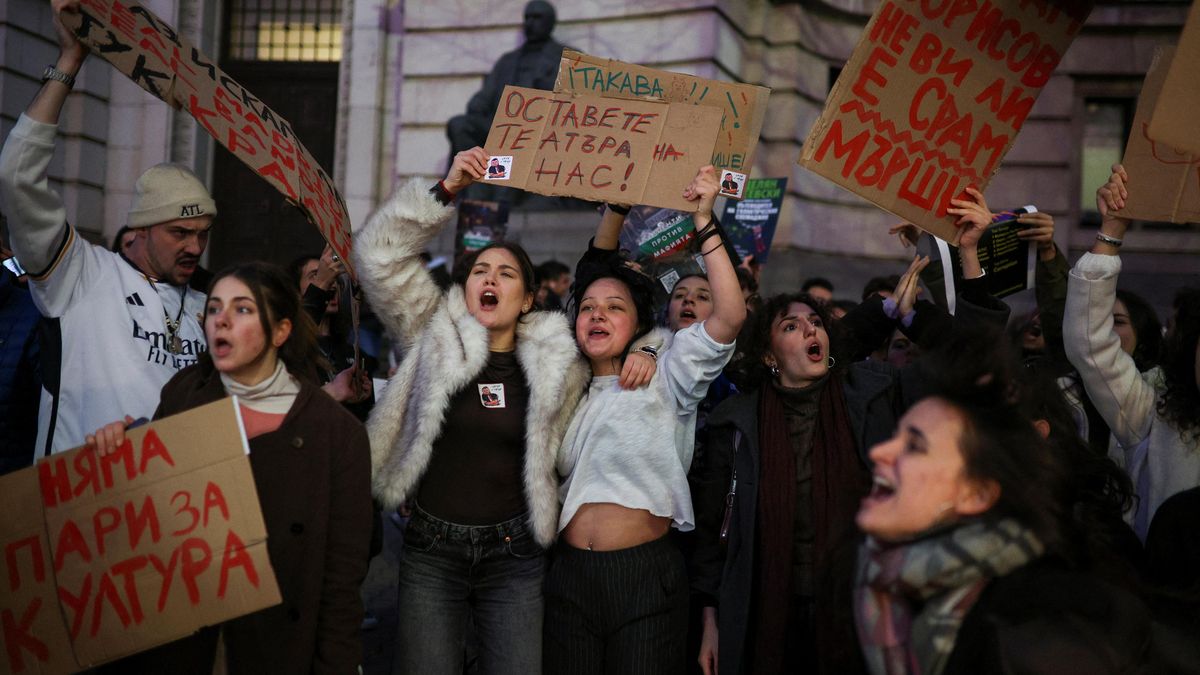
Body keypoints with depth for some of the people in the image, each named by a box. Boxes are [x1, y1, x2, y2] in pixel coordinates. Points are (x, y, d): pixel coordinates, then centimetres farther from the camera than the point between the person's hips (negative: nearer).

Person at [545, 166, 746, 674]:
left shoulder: (664, 379, -2)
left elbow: (730, 316, -16)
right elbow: (593, 270, 16)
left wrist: (703, 220, -17)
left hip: (646, 577, -4)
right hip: (571, 575, 4)